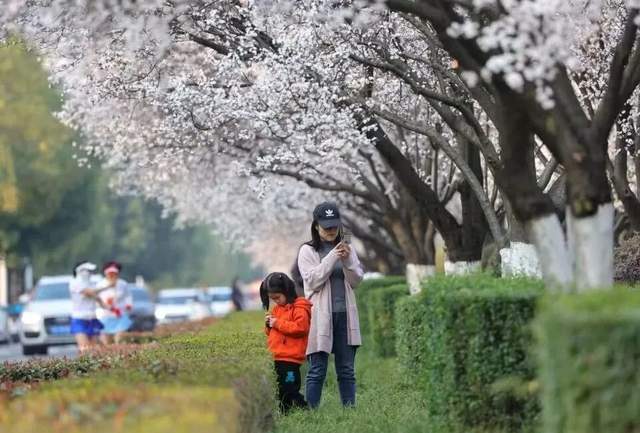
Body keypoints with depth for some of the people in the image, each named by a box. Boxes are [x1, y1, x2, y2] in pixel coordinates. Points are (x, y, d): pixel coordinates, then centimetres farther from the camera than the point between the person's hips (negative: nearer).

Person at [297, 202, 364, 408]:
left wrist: (347, 260, -10)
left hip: (345, 315, 4)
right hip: (321, 317, -4)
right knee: (317, 370, -5)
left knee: (347, 369, 6)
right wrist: (332, 258, -15)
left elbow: (356, 281, 8)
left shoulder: (347, 249, 13)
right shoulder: (307, 251, 2)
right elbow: (312, 280, -8)